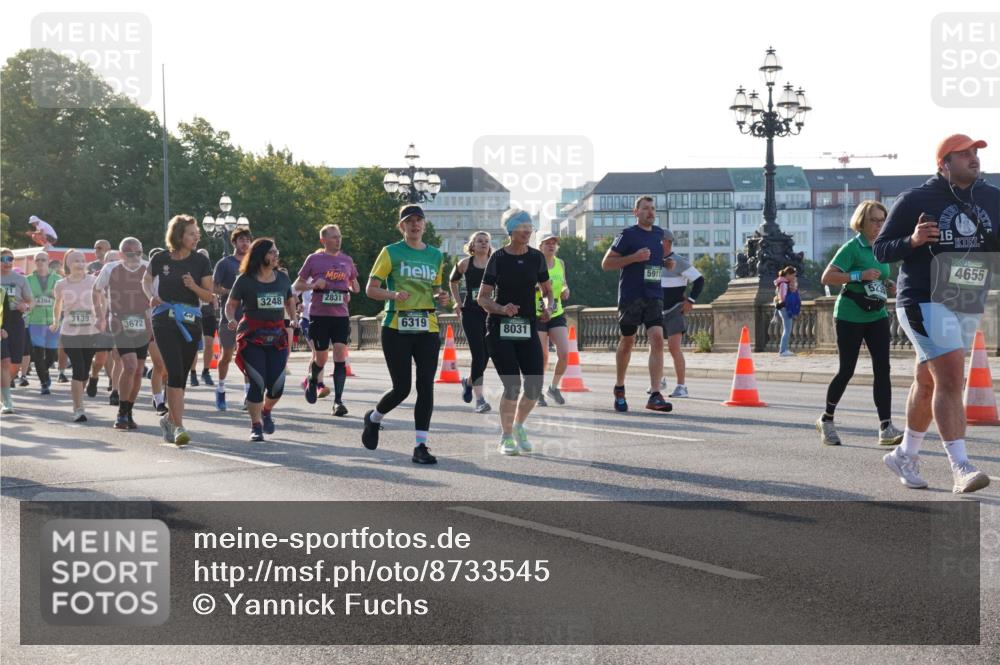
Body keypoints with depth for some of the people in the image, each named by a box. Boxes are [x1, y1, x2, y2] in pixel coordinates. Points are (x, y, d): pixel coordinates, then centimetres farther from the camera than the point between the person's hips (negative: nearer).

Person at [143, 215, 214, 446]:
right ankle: (178, 427, -17)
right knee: (175, 372, -16)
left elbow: (209, 296, 4)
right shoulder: (161, 259, 1)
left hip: (191, 322, 2)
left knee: (181, 375, 8)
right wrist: (151, 295, 1)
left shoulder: (201, 262, 3)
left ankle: (169, 419, 30)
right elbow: (146, 280, 20)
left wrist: (194, 286, -14)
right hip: (165, 320, -2)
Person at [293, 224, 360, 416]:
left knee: (340, 355, -10)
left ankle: (338, 401, -9)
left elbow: (355, 286, 26)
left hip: (341, 315, 2)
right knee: (321, 357, 4)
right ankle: (312, 380, 38)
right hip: (319, 315, -2)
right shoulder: (314, 259, 2)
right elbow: (297, 285, 6)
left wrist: (352, 288, 4)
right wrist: (314, 285, -12)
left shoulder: (347, 260, 12)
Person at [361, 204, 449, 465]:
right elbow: (370, 289, -1)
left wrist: (440, 297, 3)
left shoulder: (436, 255, 13)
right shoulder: (391, 252, 0)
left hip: (428, 328, 4)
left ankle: (421, 445, 1)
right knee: (402, 388, -4)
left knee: (426, 386, -5)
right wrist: (393, 295, -20)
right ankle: (373, 418, 28)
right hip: (397, 328, -4)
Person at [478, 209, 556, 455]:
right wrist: (501, 308, -20)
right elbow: (482, 298, -2)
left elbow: (547, 290, 16)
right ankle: (506, 437, 9)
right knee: (512, 385, -11)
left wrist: (548, 308, -5)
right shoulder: (498, 258, -4)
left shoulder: (536, 257, 6)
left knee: (535, 385, -5)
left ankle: (518, 426, 24)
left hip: (528, 327, 3)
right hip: (500, 328, -3)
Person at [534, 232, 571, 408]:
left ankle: (554, 387, 13)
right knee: (542, 357, -3)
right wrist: (539, 287, -25)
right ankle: (538, 392, 18)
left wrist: (566, 291, -3)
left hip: (557, 314, 4)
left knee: (564, 352, -10)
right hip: (537, 315, -4)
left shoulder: (560, 263, 7)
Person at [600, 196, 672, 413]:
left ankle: (654, 396, -17)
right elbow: (606, 263, -6)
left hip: (654, 296, 4)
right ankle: (619, 389, 30)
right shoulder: (628, 235, -4)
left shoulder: (659, 234, 14)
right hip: (630, 296, -4)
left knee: (657, 339, -12)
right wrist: (634, 257, -16)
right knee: (627, 342, 8)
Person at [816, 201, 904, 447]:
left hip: (877, 316, 6)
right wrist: (859, 275, -26)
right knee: (847, 370, 1)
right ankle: (826, 420, 22)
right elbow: (826, 277, -19)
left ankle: (886, 428, -9)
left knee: (882, 368, -6)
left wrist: (891, 288, 5)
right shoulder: (852, 247, -11)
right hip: (850, 317, -6)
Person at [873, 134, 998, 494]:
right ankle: (960, 468, -22)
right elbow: (880, 249, -2)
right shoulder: (915, 200, -6)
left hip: (968, 306, 6)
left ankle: (905, 455, 33)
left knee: (928, 383, 17)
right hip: (925, 303, -6)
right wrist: (912, 241, -21)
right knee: (951, 379, -19)